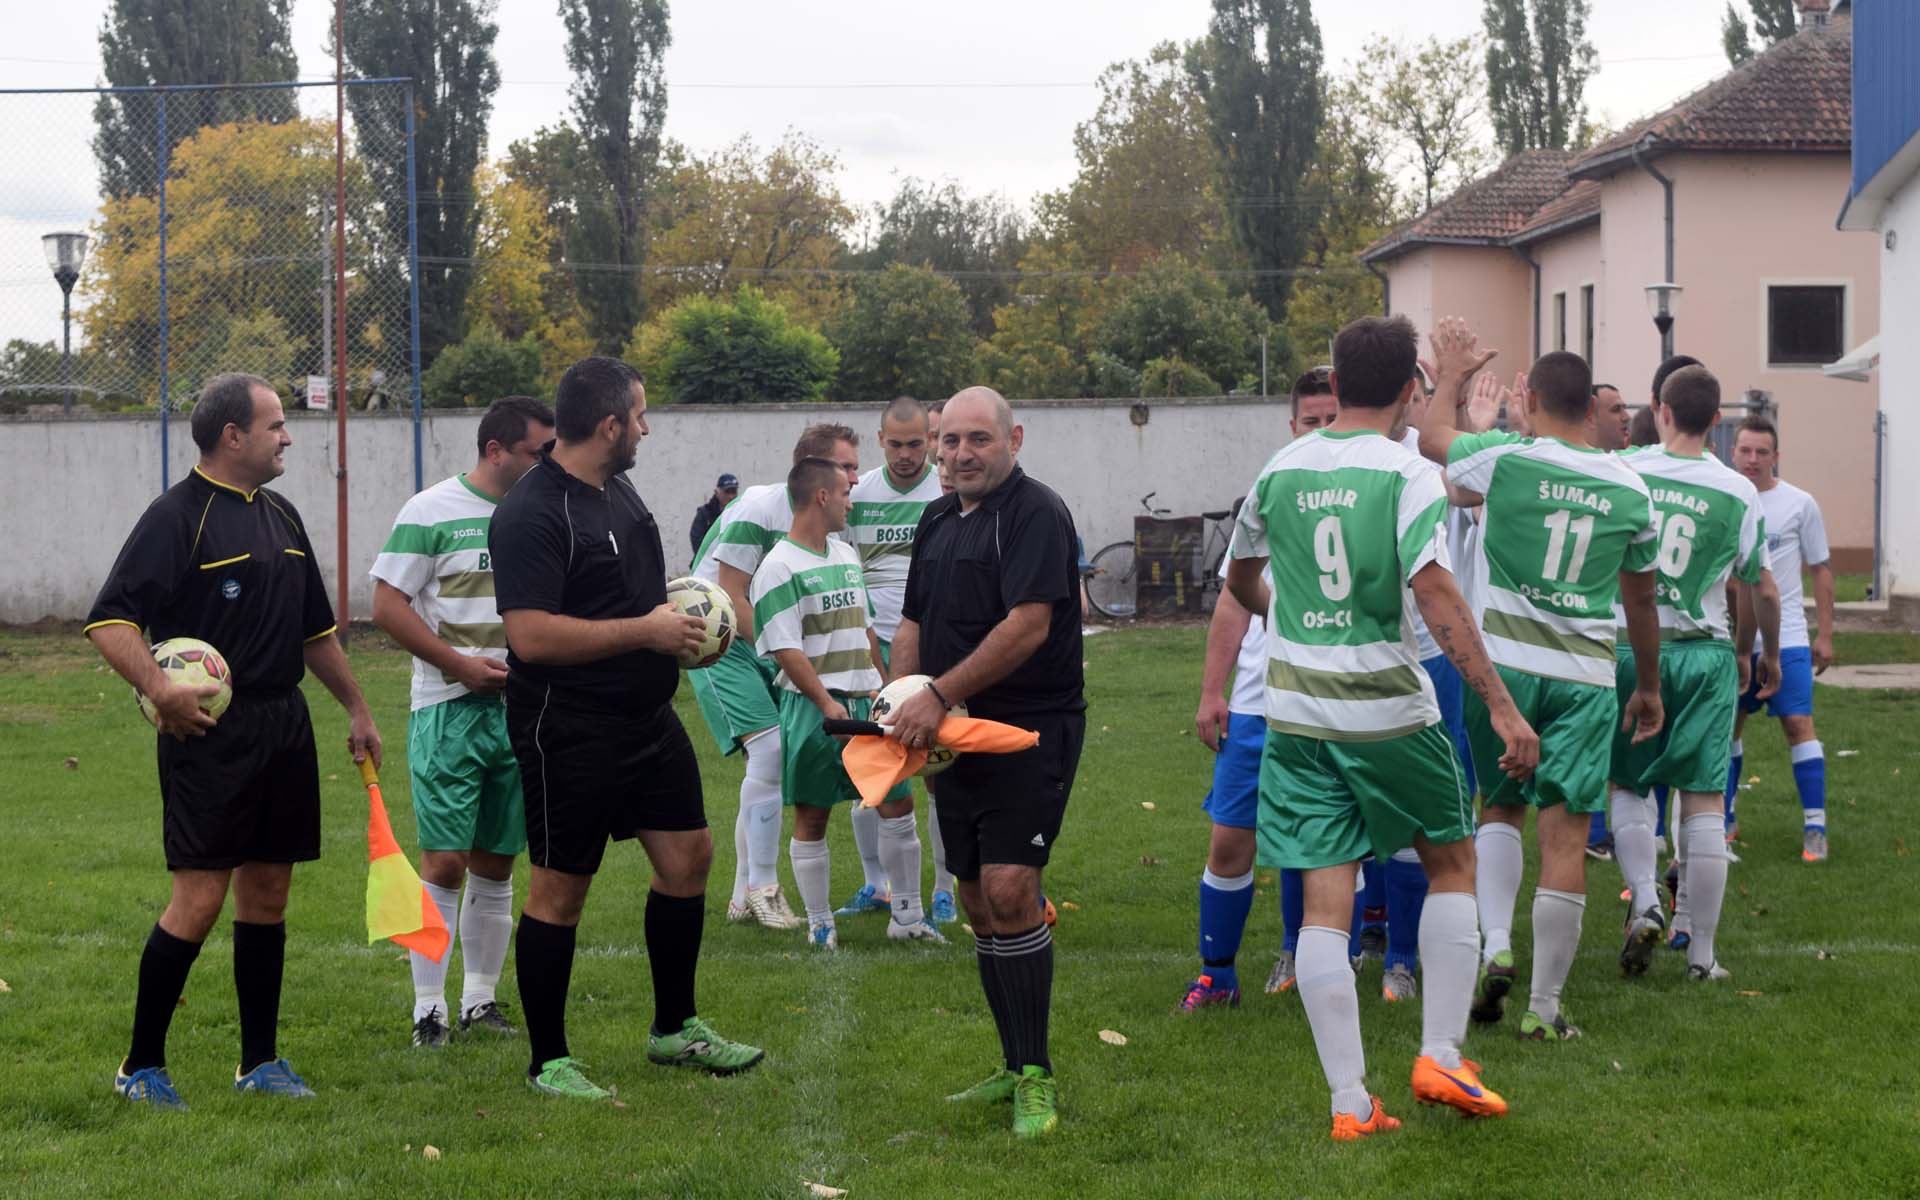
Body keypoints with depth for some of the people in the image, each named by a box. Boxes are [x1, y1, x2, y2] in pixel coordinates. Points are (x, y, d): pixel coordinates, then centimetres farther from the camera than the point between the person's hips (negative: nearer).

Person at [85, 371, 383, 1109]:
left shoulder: (281, 517, 16)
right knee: (200, 897, -8)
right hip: (208, 729, -7)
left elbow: (316, 629, 26)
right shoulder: (178, 516, -9)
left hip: (284, 727, 8)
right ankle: (140, 1067, 2)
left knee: (267, 892, 10)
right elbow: (109, 620, -16)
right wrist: (158, 688, -29)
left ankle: (260, 1062, 19)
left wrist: (356, 708, 25)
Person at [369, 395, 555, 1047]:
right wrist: (462, 666, -13)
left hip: (521, 708, 5)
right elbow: (388, 606, -8)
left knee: (496, 862, 9)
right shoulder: (432, 512, -5)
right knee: (444, 861, -7)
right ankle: (429, 1008, 1)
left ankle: (481, 999, 19)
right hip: (449, 708, -5)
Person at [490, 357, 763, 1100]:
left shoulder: (617, 490, 11)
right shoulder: (530, 514, -20)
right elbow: (531, 635, -28)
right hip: (569, 732, -9)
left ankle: (676, 1029, 27)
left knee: (688, 854, 12)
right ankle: (548, 1063, 12)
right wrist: (646, 630, -21)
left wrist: (678, 608, 6)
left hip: (648, 718, 9)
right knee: (561, 889, 0)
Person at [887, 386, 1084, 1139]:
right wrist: (898, 707, 5)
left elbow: (1028, 625, -21)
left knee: (1009, 891, -16)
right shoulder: (939, 519, 15)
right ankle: (1016, 1068, 20)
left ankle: (1037, 1077, -9)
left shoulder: (1035, 513, -11)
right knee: (978, 901, 9)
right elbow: (915, 622, 20)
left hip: (1032, 731, -8)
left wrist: (939, 695, -21)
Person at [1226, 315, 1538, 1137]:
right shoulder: (1408, 475, -10)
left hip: (1296, 711, 4)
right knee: (1452, 862, 17)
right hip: (1386, 711, -4)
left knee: (1325, 902, 2)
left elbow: (1240, 580, 21)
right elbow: (1434, 593, -20)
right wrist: (1502, 708, -21)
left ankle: (1349, 1103, 2)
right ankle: (1440, 1057, 11)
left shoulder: (1281, 470, 6)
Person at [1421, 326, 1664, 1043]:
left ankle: (1495, 949, 3)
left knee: (1499, 809, 21)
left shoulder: (1505, 458, -4)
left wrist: (1451, 376, 34)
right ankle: (1545, 1007, 4)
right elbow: (1641, 600, 17)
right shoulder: (1630, 489, 5)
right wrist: (1649, 687, 29)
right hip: (1585, 676, 1)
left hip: (1502, 662, 0)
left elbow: (1431, 438, 17)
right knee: (1565, 838, 1)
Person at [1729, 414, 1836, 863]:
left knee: (1798, 724, -9)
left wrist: (1825, 634, 0)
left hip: (1785, 637, -3)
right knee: (1727, 725, 10)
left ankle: (1815, 827, -4)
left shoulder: (1799, 504, -2)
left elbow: (1821, 569, 3)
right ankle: (1725, 820, 23)